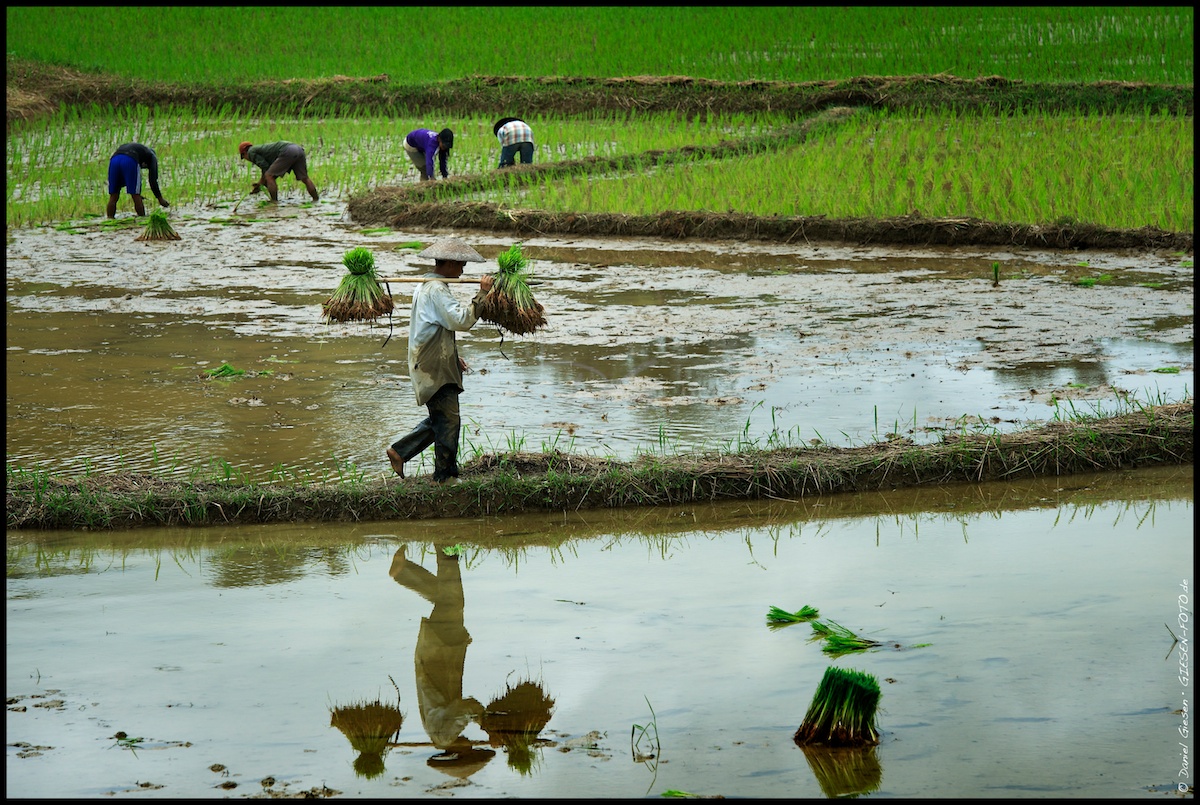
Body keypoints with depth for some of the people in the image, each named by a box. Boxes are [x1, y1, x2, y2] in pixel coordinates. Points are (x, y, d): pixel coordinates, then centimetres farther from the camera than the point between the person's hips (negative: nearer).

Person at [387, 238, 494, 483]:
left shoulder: (425, 286, 18)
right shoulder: (437, 289, -17)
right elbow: (461, 320, -28)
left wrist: (453, 357, 23)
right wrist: (481, 293, -25)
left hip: (429, 364, 11)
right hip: (435, 368, -11)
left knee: (440, 419, 16)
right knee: (448, 420, -5)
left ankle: (400, 451, 20)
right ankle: (445, 477, 0)